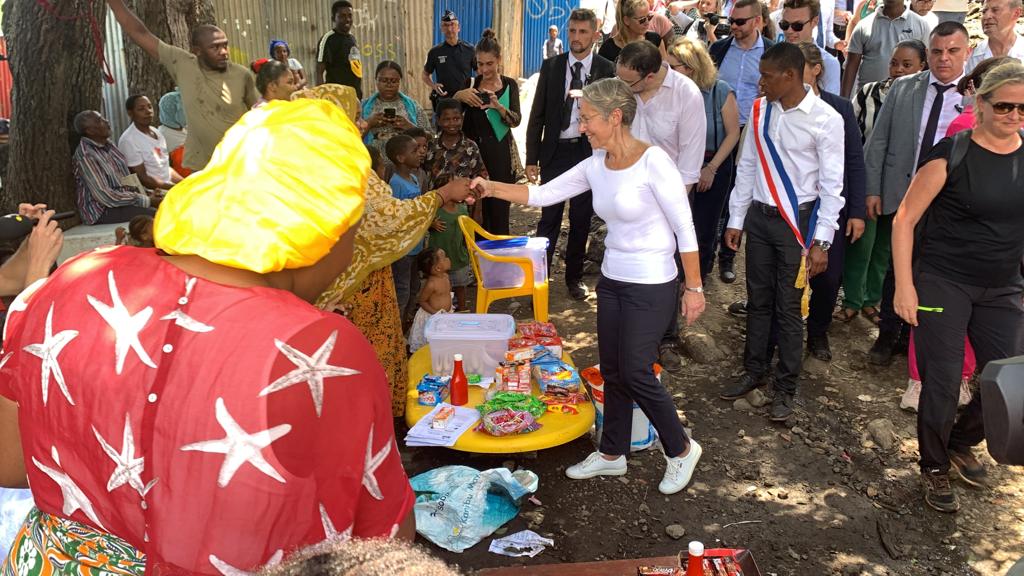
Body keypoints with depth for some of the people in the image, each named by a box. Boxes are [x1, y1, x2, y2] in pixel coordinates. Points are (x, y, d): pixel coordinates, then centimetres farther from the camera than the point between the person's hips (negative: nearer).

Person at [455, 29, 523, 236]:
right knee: (475, 211, -1)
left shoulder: (510, 85, 2)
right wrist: (458, 96, -20)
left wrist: (498, 106, -28)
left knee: (499, 210, 1)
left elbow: (516, 120, -9)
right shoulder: (470, 84, 6)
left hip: (501, 153, -1)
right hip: (474, 150, 1)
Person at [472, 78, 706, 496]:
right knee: (612, 371, 14)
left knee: (635, 374, -1)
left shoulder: (653, 161, -19)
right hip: (612, 280, 7)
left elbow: (684, 229, -15)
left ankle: (681, 450, 23)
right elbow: (542, 194, 4)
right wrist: (491, 188, -7)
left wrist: (694, 288, -13)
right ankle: (612, 454, 32)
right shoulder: (595, 166, 1)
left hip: (651, 285, -7)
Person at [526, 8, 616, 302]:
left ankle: (574, 276, 25)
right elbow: (537, 114, 2)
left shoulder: (606, 69, -2)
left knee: (581, 219, 10)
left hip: (589, 151, 0)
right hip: (555, 151, 0)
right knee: (549, 218, 1)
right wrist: (532, 158, -1)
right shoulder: (551, 66, 2)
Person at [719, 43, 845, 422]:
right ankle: (753, 372, 31)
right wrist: (735, 220, 9)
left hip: (797, 221, -4)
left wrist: (821, 242, -14)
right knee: (758, 301, 15)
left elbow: (832, 184, -11)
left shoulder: (826, 119, -13)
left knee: (788, 308, 4)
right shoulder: (760, 110, 1)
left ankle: (785, 388, 19)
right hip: (759, 217, 5)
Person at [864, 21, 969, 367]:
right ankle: (888, 335, 24)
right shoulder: (902, 88, 2)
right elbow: (878, 141, 3)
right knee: (896, 269, 10)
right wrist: (872, 190, -1)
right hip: (899, 196, 1)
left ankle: (914, 336, 28)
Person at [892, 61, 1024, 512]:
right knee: (942, 385, 0)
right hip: (943, 284, -4)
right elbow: (905, 220, -9)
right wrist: (904, 286, -13)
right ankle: (935, 470, 25)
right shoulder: (951, 154, -10)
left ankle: (961, 443, 35)